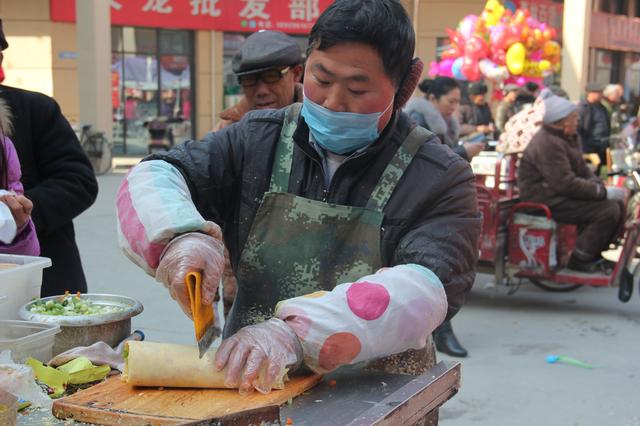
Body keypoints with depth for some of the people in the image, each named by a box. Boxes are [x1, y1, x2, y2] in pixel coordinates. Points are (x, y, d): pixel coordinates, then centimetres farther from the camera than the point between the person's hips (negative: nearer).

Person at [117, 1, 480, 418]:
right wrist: (180, 235, -19)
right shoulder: (258, 140, 5)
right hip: (245, 388, 3)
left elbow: (425, 290, -20)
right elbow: (152, 179, 4)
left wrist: (295, 334, -34)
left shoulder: (440, 178, -6)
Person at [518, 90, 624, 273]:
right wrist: (603, 191, -21)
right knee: (607, 211, -20)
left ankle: (593, 255, 13)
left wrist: (598, 184, -3)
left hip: (561, 194, 11)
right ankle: (579, 260, -9)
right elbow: (566, 184, -27)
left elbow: (582, 169, 18)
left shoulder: (568, 138, 14)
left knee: (618, 204, 5)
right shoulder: (548, 144, -22)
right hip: (547, 201, -11)